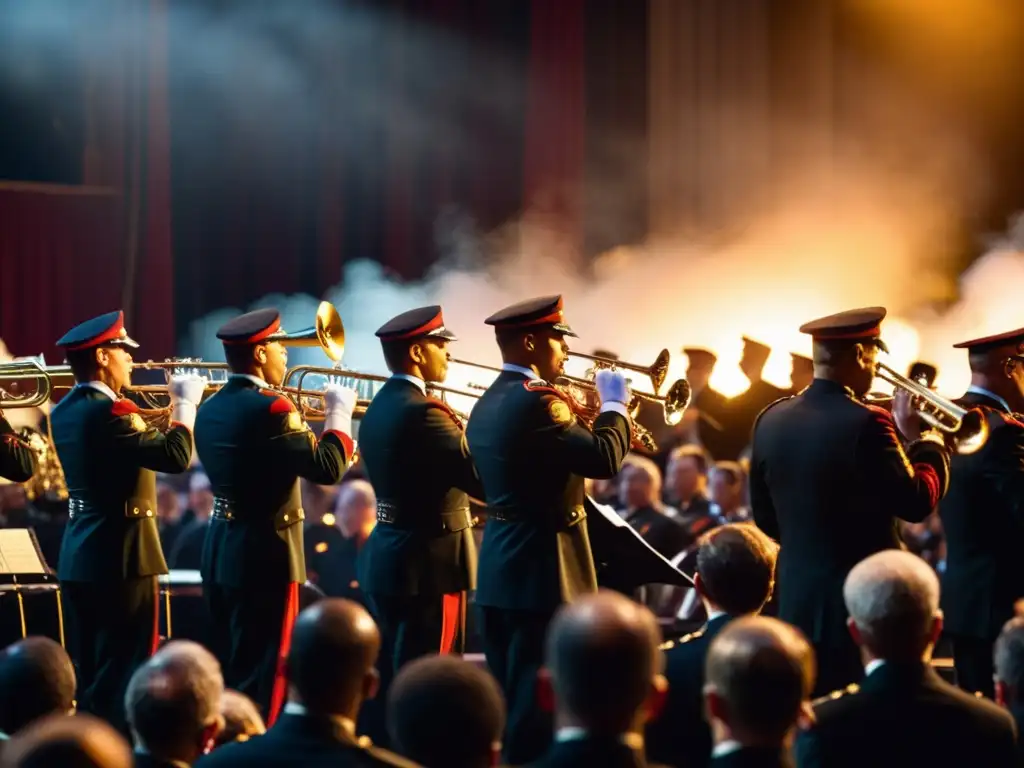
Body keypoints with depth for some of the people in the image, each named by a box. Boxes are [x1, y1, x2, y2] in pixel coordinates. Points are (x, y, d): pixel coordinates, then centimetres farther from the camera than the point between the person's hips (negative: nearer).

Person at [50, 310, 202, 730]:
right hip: (121, 557, -9)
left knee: (85, 675, 13)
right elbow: (176, 457, -24)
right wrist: (186, 404, -12)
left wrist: (167, 409, 16)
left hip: (76, 557, 9)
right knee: (123, 675, -3)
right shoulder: (110, 411, -18)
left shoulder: (64, 411, 10)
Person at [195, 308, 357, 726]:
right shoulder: (270, 408, -18)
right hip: (265, 556, -9)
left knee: (226, 670, 17)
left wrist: (305, 423, 19)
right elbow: (327, 468, -20)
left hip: (219, 551, 9)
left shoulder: (210, 409, 8)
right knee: (262, 675, -1)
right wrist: (339, 414, -7)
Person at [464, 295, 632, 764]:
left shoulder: (488, 404, 13)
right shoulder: (535, 400, -17)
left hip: (498, 571, 10)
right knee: (540, 702, -4)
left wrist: (583, 413, 16)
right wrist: (614, 405, -9)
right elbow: (604, 459, -24)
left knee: (504, 700, 14)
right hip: (541, 573, -10)